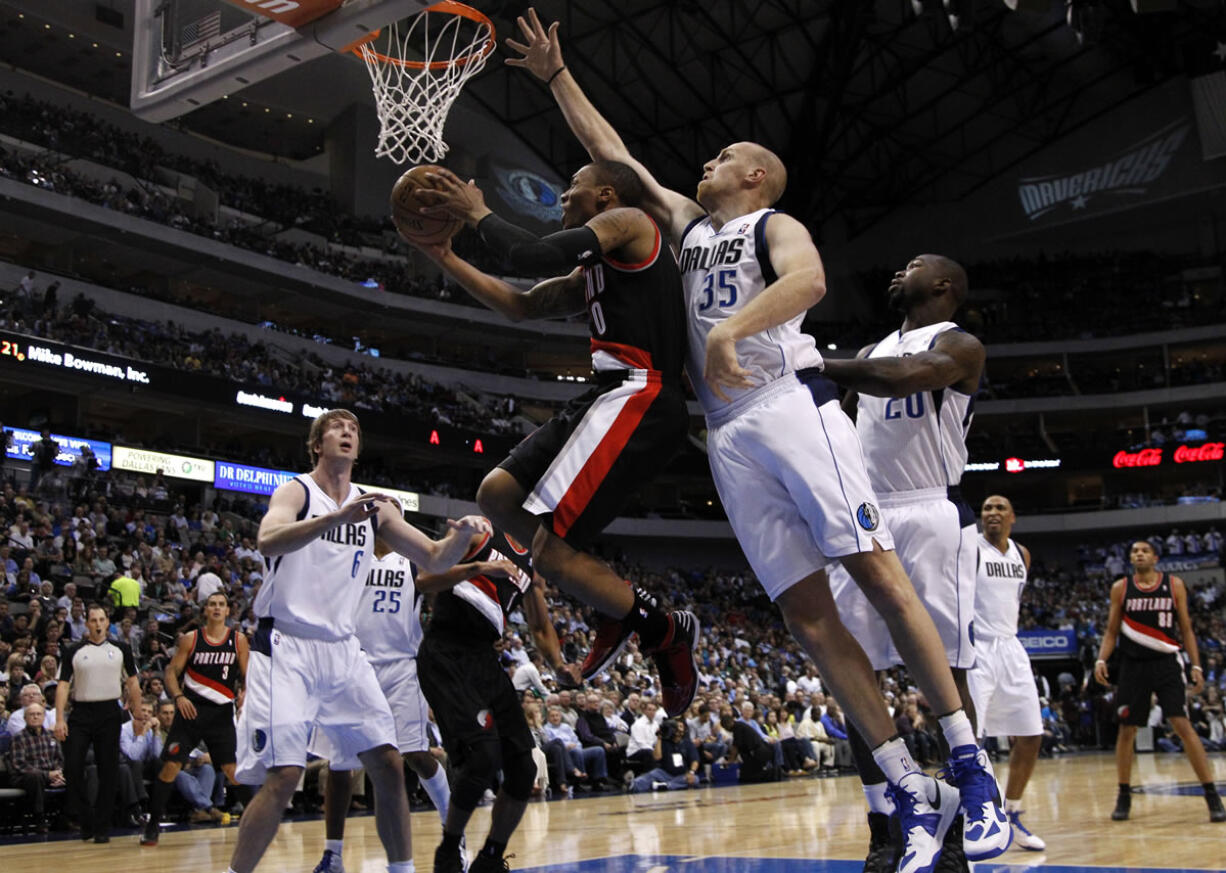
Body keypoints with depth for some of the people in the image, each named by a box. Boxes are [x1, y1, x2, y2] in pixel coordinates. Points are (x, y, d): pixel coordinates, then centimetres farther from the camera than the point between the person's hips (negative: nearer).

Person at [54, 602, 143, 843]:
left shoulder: (120, 649, 8)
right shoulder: (74, 651, 5)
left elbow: (133, 683, 11)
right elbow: (63, 685, 1)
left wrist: (137, 714, 6)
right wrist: (59, 719, -8)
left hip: (109, 713, 0)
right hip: (80, 714, 0)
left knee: (108, 772, 0)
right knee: (72, 768, -6)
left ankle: (102, 827, 9)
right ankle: (86, 820, 12)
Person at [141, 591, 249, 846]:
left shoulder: (238, 640, 3)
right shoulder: (190, 639, 1)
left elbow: (248, 675, 6)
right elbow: (172, 671, 3)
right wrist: (178, 696, -14)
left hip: (222, 713, 0)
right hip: (191, 709, 0)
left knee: (232, 769, -1)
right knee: (171, 766, -4)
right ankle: (153, 824, 8)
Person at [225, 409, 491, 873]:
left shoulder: (373, 506, 10)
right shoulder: (296, 491, -6)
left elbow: (435, 559, 8)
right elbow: (269, 540, -29)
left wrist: (462, 533, -14)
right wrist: (338, 517, -42)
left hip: (341, 650, 6)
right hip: (286, 647, -6)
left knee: (389, 764, 3)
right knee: (284, 777, -14)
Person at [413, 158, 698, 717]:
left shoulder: (626, 221, 0)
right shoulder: (592, 273, 28)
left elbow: (534, 255, -13)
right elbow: (521, 305, 32)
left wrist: (478, 214, 3)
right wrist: (443, 257, 29)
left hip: (637, 397, -10)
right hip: (614, 399, 10)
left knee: (550, 552, -14)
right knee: (497, 496, 10)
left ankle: (662, 630, 2)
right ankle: (623, 607, 12)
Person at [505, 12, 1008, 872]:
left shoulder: (774, 223, 9)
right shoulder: (688, 223, 27)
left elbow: (809, 278, -16)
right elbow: (609, 150, 34)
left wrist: (732, 328, -28)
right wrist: (556, 74, 33)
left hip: (791, 403, -6)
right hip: (729, 434, 6)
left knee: (879, 575, -13)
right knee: (805, 611, -4)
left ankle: (972, 770, -8)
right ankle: (913, 795, -3)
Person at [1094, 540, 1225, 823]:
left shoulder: (1174, 585, 3)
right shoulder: (1120, 588, 4)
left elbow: (1186, 629, 6)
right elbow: (1111, 631, 7)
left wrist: (1196, 665, -3)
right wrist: (1101, 659, -9)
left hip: (1167, 663, -1)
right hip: (1133, 665, 1)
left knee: (1183, 726, -11)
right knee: (1126, 730, 3)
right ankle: (1124, 797, 16)